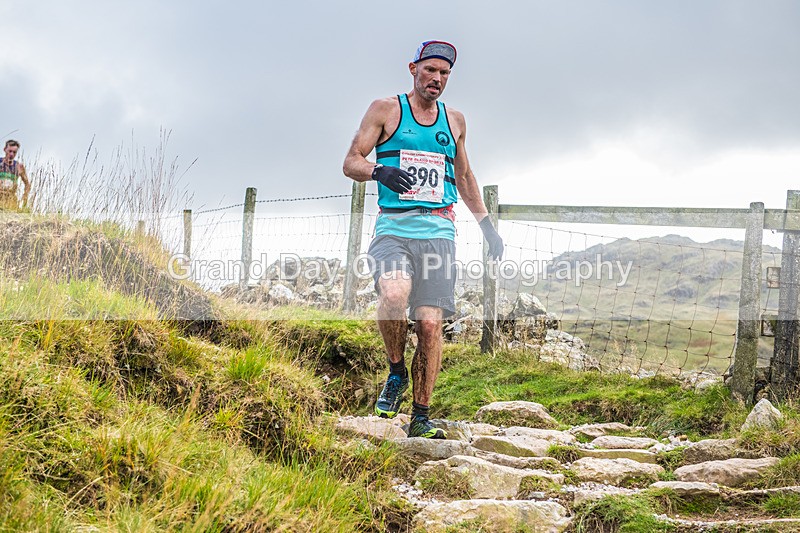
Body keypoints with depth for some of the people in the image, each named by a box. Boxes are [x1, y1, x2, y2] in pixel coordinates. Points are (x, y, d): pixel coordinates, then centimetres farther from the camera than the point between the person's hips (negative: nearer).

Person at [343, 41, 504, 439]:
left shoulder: (454, 121, 19)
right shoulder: (386, 110, 8)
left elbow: (464, 177, 31)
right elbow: (351, 162, 3)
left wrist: (486, 224, 25)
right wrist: (379, 171, -18)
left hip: (438, 231, 3)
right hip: (394, 227, -3)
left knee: (430, 323, -7)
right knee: (394, 294, -31)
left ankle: (421, 417, 3)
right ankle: (396, 372, -5)